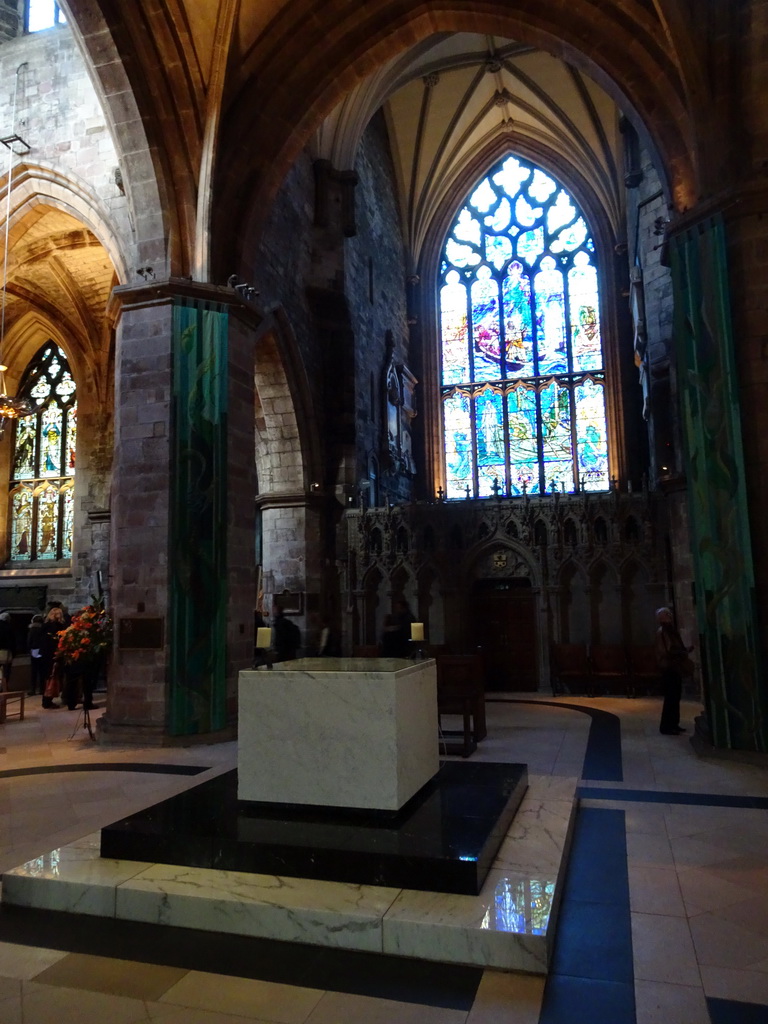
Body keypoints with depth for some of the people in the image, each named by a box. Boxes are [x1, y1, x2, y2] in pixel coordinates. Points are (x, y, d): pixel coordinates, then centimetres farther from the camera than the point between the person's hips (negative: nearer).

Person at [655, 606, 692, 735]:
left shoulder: (671, 630, 16)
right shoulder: (662, 631, -14)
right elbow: (667, 651, -20)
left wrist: (686, 650, 4)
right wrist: (684, 652, -11)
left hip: (675, 667, 10)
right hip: (669, 668, -10)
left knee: (675, 697, 13)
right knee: (670, 697, -9)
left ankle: (673, 724, 21)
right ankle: (666, 726, -5)